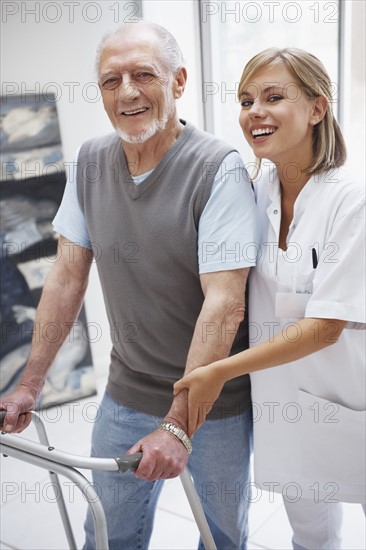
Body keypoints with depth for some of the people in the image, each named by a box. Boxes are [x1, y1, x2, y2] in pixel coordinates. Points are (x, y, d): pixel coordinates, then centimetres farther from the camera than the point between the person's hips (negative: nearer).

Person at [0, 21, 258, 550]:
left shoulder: (218, 168, -20)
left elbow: (224, 303, -24)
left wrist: (178, 423, -25)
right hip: (127, 392, 4)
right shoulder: (91, 160, -3)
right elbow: (68, 275, 1)